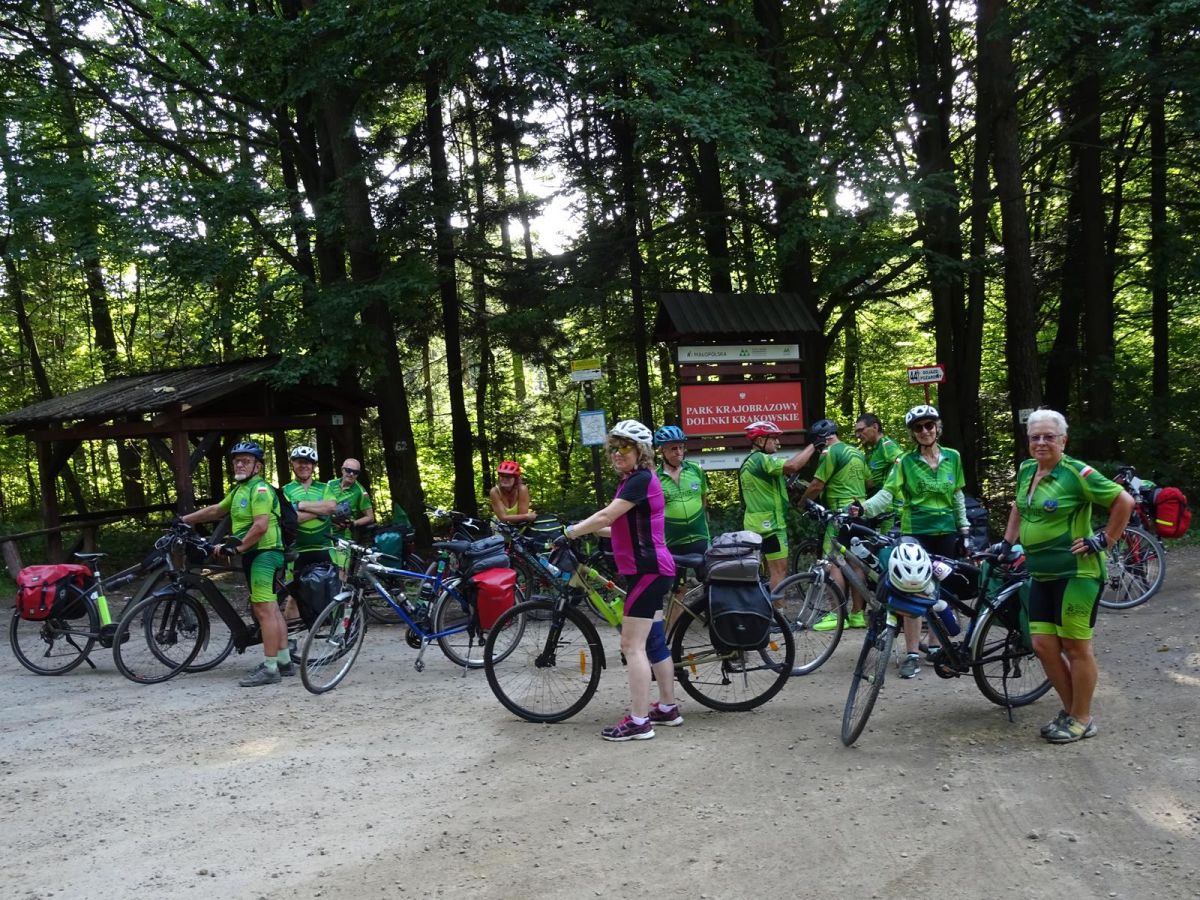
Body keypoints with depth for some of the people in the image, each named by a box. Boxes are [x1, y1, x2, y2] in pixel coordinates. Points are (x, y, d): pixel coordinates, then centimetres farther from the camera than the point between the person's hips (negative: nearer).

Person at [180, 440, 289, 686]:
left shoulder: (260, 489, -13)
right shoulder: (240, 489, 18)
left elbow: (261, 526, -23)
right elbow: (216, 510, 30)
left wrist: (237, 547, -19)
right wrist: (184, 520, 31)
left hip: (264, 553, -10)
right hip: (254, 555, 10)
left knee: (264, 610, -11)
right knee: (268, 609, 13)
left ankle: (269, 668, -10)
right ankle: (284, 661, 19)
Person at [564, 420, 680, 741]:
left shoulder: (642, 479, -15)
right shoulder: (632, 481, 16)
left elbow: (606, 515, -20)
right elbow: (621, 527, 17)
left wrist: (571, 532, -9)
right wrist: (587, 529, 10)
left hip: (648, 569, -10)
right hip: (648, 569, 10)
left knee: (632, 645, -10)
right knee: (654, 642, 17)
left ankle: (638, 721, -8)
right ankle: (668, 708, 27)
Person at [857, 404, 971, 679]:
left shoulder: (953, 457, 5)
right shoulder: (905, 462, -5)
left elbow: (958, 496, 13)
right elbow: (887, 494, -14)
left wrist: (964, 527, 12)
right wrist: (864, 507, -31)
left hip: (946, 532, 3)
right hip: (916, 531, -3)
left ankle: (935, 645, 24)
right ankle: (912, 654, -1)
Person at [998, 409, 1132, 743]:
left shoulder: (1076, 473, -14)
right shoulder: (1026, 471, 8)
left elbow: (1124, 501, -13)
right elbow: (1019, 508, 26)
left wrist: (1104, 540, -13)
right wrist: (1007, 542, 18)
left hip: (1077, 573, -7)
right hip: (1042, 575, 7)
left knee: (1075, 647, 1)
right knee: (1043, 645, 7)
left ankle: (1082, 719, 15)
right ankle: (1069, 708, 24)